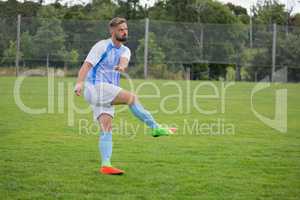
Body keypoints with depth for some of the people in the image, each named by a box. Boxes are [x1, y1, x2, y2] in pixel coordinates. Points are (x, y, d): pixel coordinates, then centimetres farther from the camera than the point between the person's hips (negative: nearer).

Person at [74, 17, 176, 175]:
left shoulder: (125, 50, 15)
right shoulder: (102, 45, -3)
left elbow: (124, 60, -9)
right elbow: (87, 65, -12)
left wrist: (122, 66, -34)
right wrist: (80, 82, -29)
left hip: (107, 94, 7)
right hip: (96, 87, -7)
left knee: (106, 128, -3)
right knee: (131, 97, -21)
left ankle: (105, 165, -8)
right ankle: (155, 127, -19)